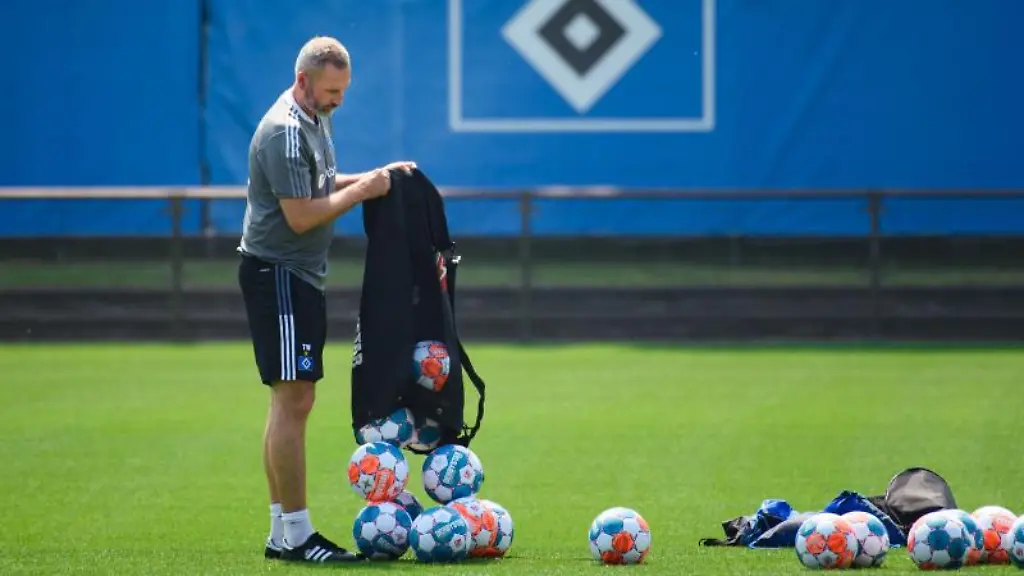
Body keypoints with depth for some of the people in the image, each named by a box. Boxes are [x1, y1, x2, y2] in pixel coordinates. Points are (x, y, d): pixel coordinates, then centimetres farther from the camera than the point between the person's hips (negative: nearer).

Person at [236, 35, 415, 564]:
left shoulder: (316, 119, 12)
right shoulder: (285, 132, -19)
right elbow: (301, 216, -22)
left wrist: (375, 176, 11)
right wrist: (362, 190, -15)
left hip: (300, 277, 11)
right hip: (277, 276, -11)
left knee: (292, 403, 12)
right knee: (292, 401, -11)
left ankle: (282, 533, 16)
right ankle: (296, 534, -10)